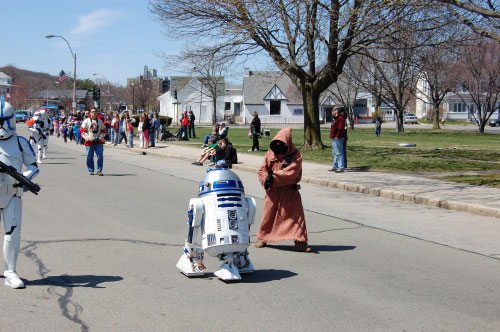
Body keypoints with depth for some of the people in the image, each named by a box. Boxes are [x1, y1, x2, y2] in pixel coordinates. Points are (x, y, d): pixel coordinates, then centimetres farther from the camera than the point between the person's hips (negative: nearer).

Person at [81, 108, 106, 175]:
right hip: (89, 142, -2)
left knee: (100, 156, -7)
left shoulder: (100, 121, 13)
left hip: (98, 142, 2)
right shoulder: (86, 121, 3)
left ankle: (99, 170, 1)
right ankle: (91, 170, 12)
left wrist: (101, 137, 2)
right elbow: (83, 131, 0)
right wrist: (88, 138, -12)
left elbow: (103, 130, 19)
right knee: (89, 157, -1)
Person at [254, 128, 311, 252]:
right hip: (272, 191, 3)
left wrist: (272, 175, -19)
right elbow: (262, 170, 0)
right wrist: (266, 179, -21)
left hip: (289, 192, -3)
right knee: (268, 214, 11)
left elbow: (290, 174, -20)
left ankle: (300, 241, 1)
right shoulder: (270, 153, 3)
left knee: (296, 214, -6)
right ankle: (262, 238, 29)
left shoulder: (296, 156, -9)